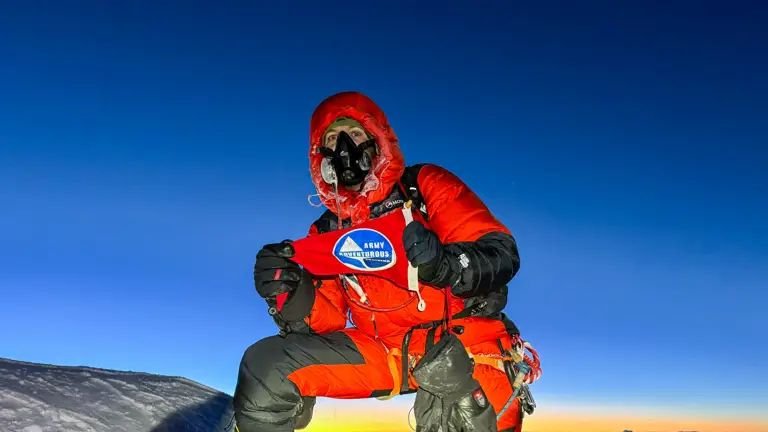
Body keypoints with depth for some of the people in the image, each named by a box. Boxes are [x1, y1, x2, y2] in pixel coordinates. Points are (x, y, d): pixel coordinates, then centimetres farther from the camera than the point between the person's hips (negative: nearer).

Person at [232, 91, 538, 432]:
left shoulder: (425, 186, 0)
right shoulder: (326, 232, 14)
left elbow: (502, 254, -10)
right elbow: (326, 320, 7)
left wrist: (445, 265, -31)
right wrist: (295, 299, -15)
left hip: (458, 342, -4)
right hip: (383, 350, 4)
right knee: (263, 366, -11)